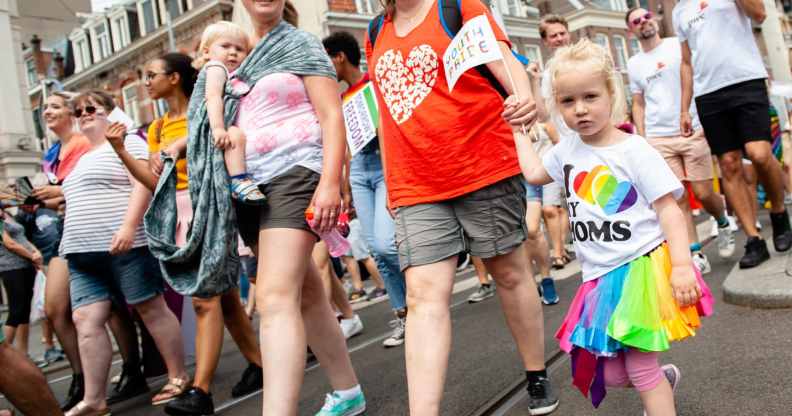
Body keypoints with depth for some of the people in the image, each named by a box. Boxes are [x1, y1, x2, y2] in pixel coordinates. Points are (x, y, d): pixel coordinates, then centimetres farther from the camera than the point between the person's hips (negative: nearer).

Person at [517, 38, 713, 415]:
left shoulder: (633, 150, -10)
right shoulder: (567, 151, 7)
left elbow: (668, 209, -11)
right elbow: (534, 173, 25)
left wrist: (681, 264, -20)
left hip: (643, 267, -6)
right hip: (602, 277, 6)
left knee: (639, 366, -8)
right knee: (609, 374, 7)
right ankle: (663, 379, 37)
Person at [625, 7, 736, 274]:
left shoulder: (679, 45, 2)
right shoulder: (634, 64, 12)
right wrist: (641, 139, 7)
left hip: (692, 131, -2)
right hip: (658, 138, 2)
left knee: (703, 194, -1)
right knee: (677, 198, -4)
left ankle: (723, 223, 31)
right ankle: (696, 255, 2)